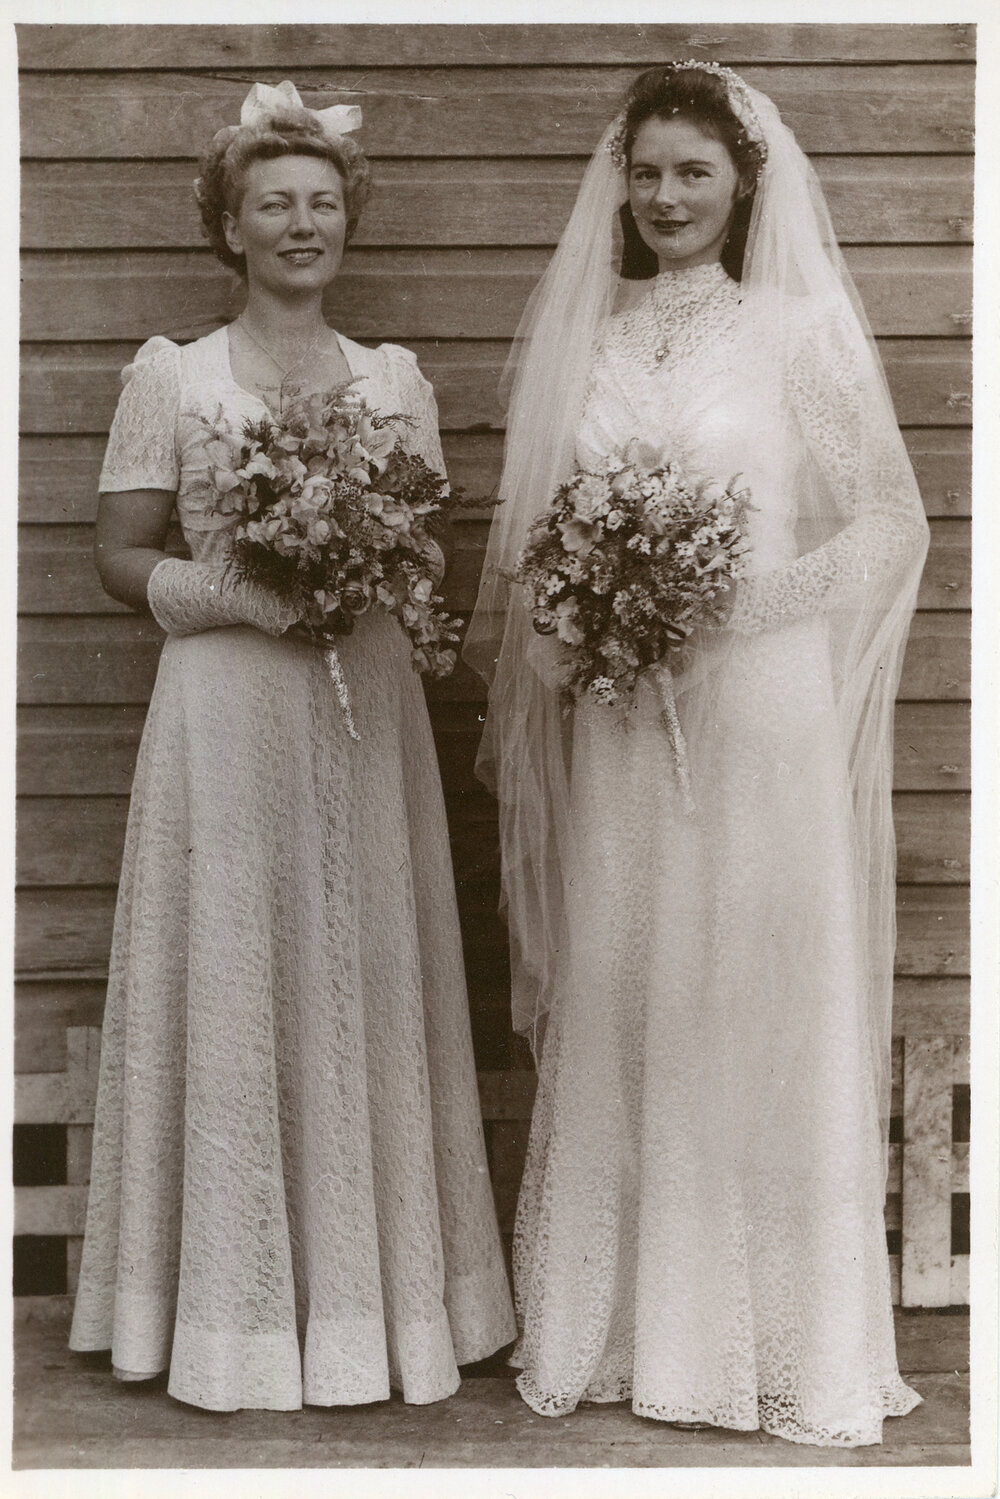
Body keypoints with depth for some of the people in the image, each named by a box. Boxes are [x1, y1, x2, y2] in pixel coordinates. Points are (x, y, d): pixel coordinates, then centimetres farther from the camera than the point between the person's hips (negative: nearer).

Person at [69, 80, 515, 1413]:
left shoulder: (396, 378, 11)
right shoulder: (170, 376, 3)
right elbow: (120, 556, 2)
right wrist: (231, 596, -14)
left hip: (364, 706, 3)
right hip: (226, 709, -2)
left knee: (365, 989, 4)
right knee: (233, 992, -1)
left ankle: (370, 1292, 16)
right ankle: (238, 1305, 11)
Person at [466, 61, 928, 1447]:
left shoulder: (800, 329, 0)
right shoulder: (581, 336, 12)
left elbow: (890, 519, -1)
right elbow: (532, 533, 15)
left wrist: (740, 600, -13)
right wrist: (578, 621, -2)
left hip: (757, 711, -3)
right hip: (613, 725, 4)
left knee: (754, 1007, 0)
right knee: (610, 1009, 6)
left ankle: (776, 1340, 13)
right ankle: (614, 1329, 19)